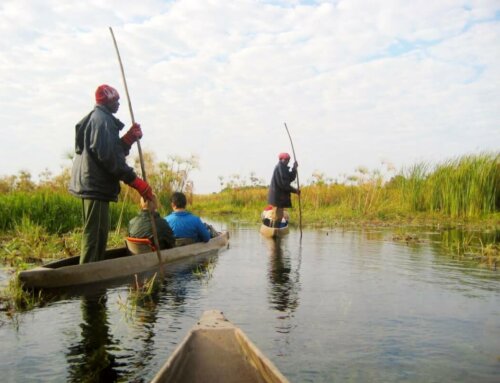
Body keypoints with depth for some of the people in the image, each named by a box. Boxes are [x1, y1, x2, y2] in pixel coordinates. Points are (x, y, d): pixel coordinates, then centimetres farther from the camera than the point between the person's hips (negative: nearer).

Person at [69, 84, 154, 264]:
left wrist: (128, 139, 6)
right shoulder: (102, 120, -12)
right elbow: (109, 157, -22)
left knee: (99, 232, 17)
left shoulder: (95, 119, 22)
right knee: (94, 234, -10)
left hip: (92, 185, 11)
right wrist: (135, 181, -22)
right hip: (96, 186, -11)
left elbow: (114, 150, 21)